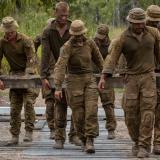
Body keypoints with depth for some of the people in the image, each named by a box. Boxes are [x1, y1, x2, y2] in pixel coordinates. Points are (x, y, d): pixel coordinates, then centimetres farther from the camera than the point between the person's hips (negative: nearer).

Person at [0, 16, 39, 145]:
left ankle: (29, 132, -12)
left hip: (29, 75, -4)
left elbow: (31, 61, -18)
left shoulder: (26, 41, -14)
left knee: (28, 102, -18)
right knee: (14, 108, 3)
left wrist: (27, 77, -30)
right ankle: (15, 136, 10)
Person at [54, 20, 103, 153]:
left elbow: (98, 59, 15)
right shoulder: (68, 47, -14)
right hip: (74, 81, -3)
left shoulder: (90, 43, 0)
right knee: (78, 113, 0)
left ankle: (90, 141, -11)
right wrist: (58, 87, -30)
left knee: (91, 110, -12)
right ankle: (84, 140, 18)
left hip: (89, 79, 3)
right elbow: (60, 66, -22)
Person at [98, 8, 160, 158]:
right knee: (131, 112, -2)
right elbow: (112, 58, -13)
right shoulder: (123, 38, -9)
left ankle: (144, 146, -8)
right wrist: (103, 77, -24)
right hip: (131, 78, 0)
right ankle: (137, 140, 22)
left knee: (147, 111, -10)